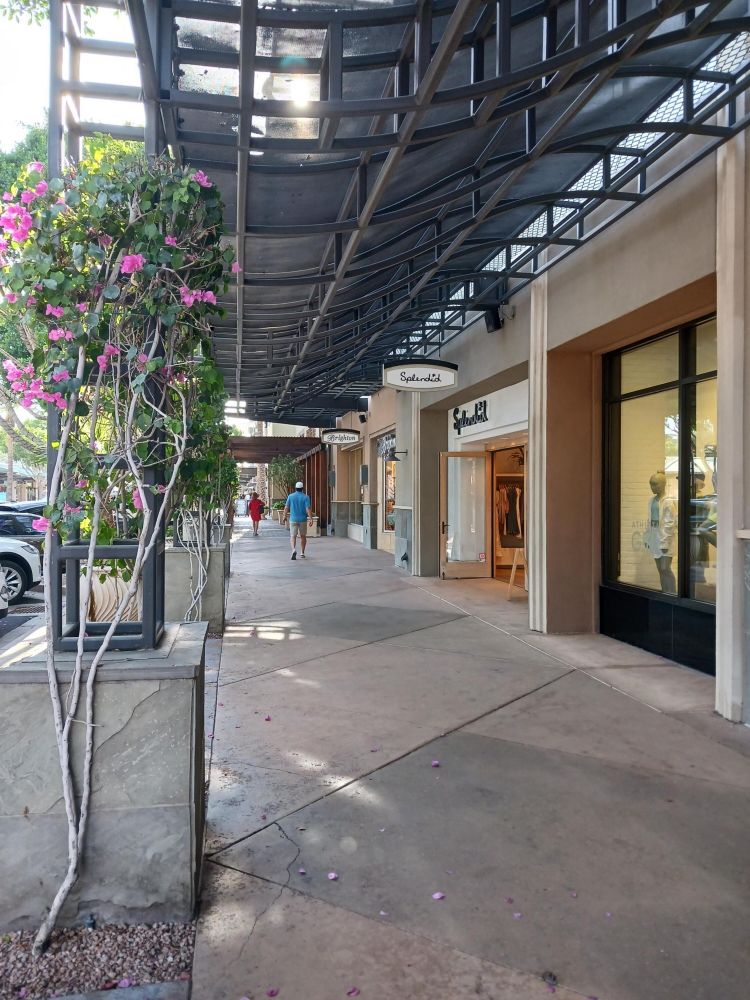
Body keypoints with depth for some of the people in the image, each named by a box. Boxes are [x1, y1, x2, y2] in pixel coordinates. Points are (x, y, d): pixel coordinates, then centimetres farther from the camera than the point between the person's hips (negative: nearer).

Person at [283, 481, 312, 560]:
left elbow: (286, 507, 1)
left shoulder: (290, 496, -1)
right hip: (303, 519, 0)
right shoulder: (305, 497, -6)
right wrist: (311, 519, -13)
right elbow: (308, 509, -14)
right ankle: (302, 553, 21)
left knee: (293, 536, 0)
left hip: (293, 519, 0)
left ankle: (293, 550, -25)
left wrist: (285, 516, 14)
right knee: (303, 536, 15)